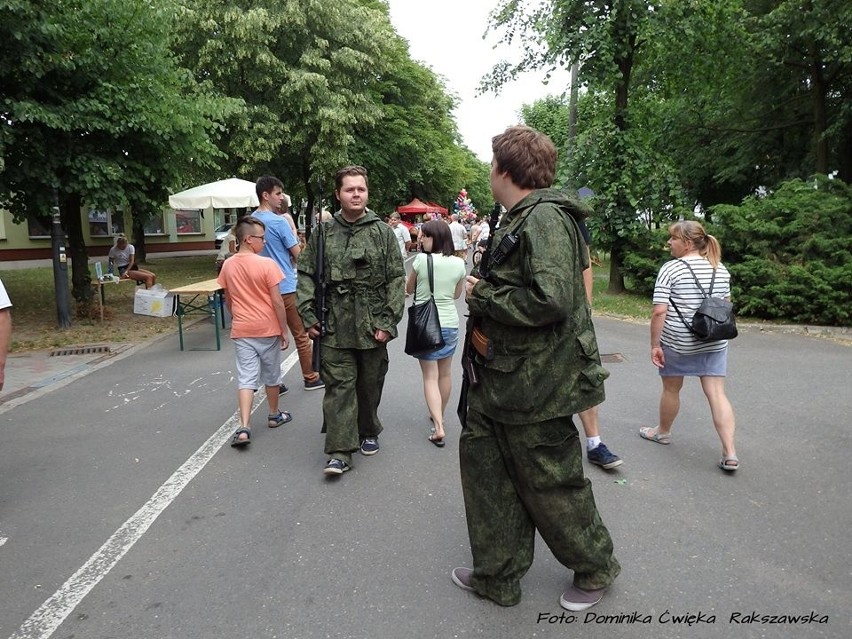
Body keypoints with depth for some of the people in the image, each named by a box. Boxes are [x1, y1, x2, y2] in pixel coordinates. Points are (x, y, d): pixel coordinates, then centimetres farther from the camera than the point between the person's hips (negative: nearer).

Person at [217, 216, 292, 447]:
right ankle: (274, 415, 32)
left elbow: (228, 300, 11)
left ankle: (244, 428, -9)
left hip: (241, 331, 3)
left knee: (246, 378, 1)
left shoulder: (228, 265, 1)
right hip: (268, 329, -3)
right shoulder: (267, 264, -14)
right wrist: (284, 330, -4)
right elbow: (277, 301, -13)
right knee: (271, 376, 15)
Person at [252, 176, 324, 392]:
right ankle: (310, 378, 16)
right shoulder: (279, 222, -15)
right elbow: (298, 254, -10)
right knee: (301, 335, 6)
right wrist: (296, 239, 10)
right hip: (286, 287, -7)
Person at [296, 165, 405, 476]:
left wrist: (388, 321, -8)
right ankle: (340, 450, 2)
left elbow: (397, 278, -1)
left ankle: (368, 432, 35)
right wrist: (308, 316, -1)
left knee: (370, 384, 13)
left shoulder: (382, 232, 1)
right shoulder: (323, 232, 4)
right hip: (335, 327, 0)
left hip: (373, 327, 0)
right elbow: (306, 275, 8)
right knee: (339, 384, -2)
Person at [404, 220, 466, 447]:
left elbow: (408, 289, 3)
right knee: (445, 373, 19)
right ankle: (439, 416, 37)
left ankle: (438, 426, -11)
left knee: (430, 376, 0)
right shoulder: (458, 263, -2)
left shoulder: (421, 260, -11)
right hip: (450, 322, 3)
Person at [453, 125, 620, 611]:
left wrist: (480, 296, -18)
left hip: (537, 383, -10)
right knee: (483, 460, 15)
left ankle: (596, 568, 34)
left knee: (551, 483, 7)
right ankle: (498, 576, 32)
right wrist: (483, 324, 3)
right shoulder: (518, 220, 13)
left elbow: (550, 299, -30)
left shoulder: (545, 218, -19)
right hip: (503, 376, 10)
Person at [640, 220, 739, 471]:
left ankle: (663, 431, 36)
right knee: (717, 393, 3)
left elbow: (659, 311, -18)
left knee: (671, 389, 15)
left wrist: (654, 345, -12)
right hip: (714, 343, 4)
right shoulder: (720, 268, 6)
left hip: (677, 343, -4)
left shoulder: (671, 269, -13)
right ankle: (730, 453, -3)